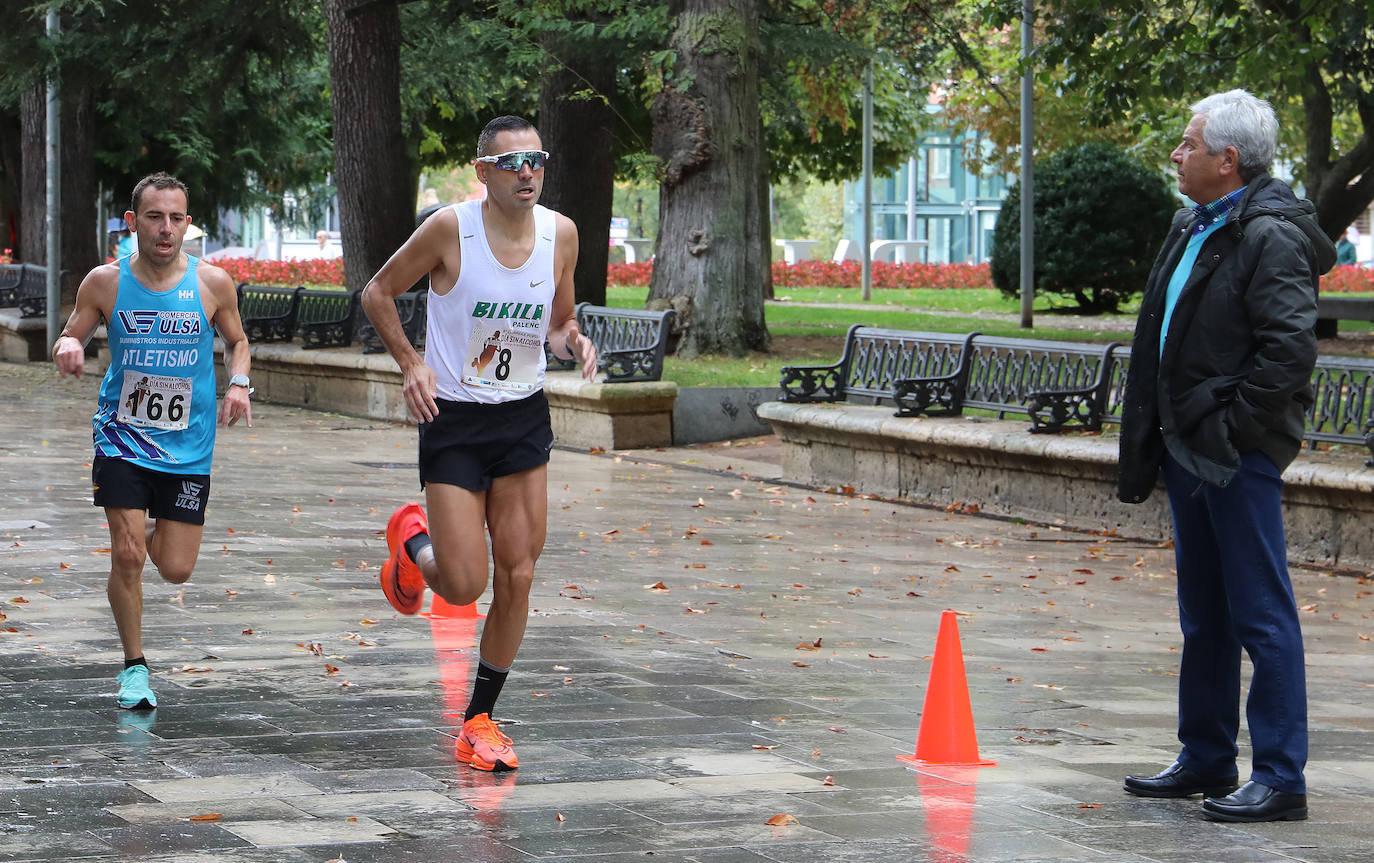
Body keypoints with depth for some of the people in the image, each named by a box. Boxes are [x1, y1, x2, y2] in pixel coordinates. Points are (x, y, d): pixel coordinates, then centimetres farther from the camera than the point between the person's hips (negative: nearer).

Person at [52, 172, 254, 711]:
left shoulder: (212, 283, -5)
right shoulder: (105, 283, -6)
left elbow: (236, 342, 12)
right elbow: (70, 338, 6)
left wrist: (239, 383, -7)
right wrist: (68, 348, -17)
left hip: (187, 447, 1)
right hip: (122, 437, -1)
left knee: (175, 569, 2)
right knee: (127, 555, -12)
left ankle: (155, 531, 40)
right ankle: (134, 667, 7)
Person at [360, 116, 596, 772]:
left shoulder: (561, 233, 0)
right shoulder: (450, 228, -14)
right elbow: (378, 292, -1)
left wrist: (571, 341, -9)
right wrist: (411, 364, -12)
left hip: (525, 419, 4)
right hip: (453, 422, -4)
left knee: (517, 577, 1)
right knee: (463, 587, -8)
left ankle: (479, 720, 15)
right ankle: (410, 538, 28)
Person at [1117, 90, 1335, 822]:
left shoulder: (1271, 237, -14)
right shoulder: (1194, 228, 15)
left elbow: (1291, 348, -22)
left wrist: (1230, 427, -19)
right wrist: (1148, 440, 15)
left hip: (1238, 457, -10)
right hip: (1190, 449, 10)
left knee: (1261, 614, -7)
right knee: (1203, 616, 17)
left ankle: (1280, 780, -4)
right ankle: (1206, 759, 27)